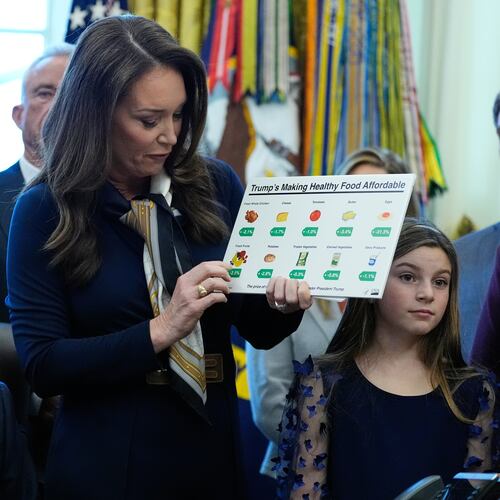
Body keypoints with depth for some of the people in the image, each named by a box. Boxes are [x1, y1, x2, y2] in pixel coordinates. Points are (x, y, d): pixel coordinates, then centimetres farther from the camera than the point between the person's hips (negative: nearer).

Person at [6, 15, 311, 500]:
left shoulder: (216, 186, 0)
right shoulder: (44, 210, -8)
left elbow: (258, 331, 8)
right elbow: (42, 365, -13)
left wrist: (280, 303, -14)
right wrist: (161, 331, -22)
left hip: (213, 455, 3)